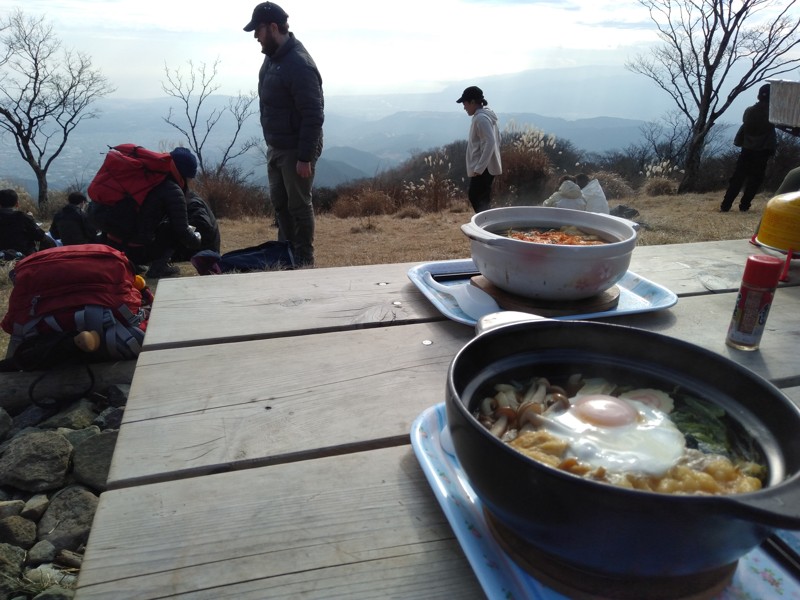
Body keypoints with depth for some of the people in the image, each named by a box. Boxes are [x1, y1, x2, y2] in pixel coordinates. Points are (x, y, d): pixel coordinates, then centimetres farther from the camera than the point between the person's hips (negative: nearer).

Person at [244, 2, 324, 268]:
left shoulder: (299, 64, -21)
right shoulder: (272, 56, 9)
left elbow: (313, 115, -23)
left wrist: (305, 157, -24)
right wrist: (270, 142, 19)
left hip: (296, 149, -9)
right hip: (276, 146, 9)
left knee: (298, 205, 1)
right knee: (279, 202, 16)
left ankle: (304, 260, 14)